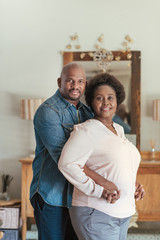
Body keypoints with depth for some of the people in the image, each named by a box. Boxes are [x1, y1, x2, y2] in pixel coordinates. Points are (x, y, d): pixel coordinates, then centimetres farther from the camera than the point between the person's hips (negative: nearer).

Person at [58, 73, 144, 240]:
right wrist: (98, 190, -24)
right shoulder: (86, 131, -13)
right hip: (96, 214, -8)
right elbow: (67, 164, -24)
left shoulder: (118, 130, 13)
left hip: (122, 214, 8)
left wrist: (134, 186, 12)